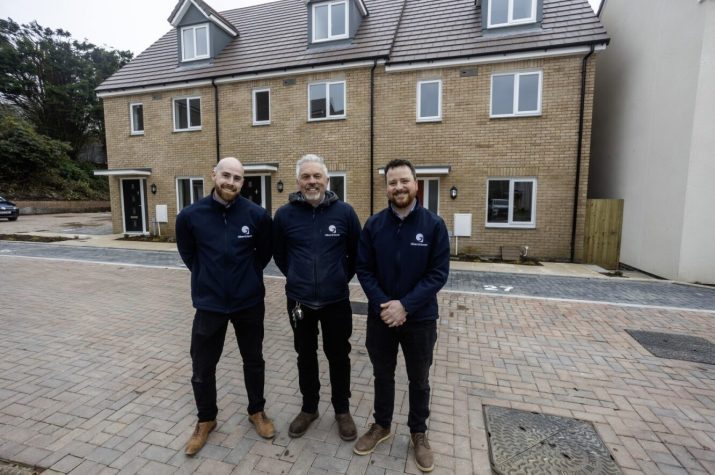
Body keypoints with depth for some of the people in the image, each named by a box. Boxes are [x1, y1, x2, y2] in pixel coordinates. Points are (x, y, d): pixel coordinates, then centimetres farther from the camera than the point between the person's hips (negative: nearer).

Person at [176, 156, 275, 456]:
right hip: (209, 304, 1)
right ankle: (206, 420, 39)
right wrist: (207, 278, 11)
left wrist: (247, 276, 8)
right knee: (202, 367, 13)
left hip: (249, 303, 0)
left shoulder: (257, 215, -11)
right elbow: (187, 254, 8)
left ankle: (257, 411, 40)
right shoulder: (190, 215, -9)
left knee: (253, 361, 17)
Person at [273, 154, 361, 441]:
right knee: (306, 357, 18)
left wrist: (341, 278, 7)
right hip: (299, 301, 1)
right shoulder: (285, 214, -4)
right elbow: (279, 254, 11)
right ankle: (309, 408, 40)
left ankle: (342, 410, 36)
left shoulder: (344, 212, -7)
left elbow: (356, 253, 4)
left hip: (336, 301, -1)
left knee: (338, 357, 13)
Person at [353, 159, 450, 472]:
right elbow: (363, 269, -4)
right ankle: (381, 425, 43)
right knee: (382, 375, 19)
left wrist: (405, 305, -20)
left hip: (420, 318, -1)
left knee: (418, 379, 17)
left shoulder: (434, 225, -9)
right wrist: (382, 304, -17)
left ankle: (419, 432, 41)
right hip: (380, 316, 2)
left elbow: (438, 273, -12)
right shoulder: (373, 225, -4)